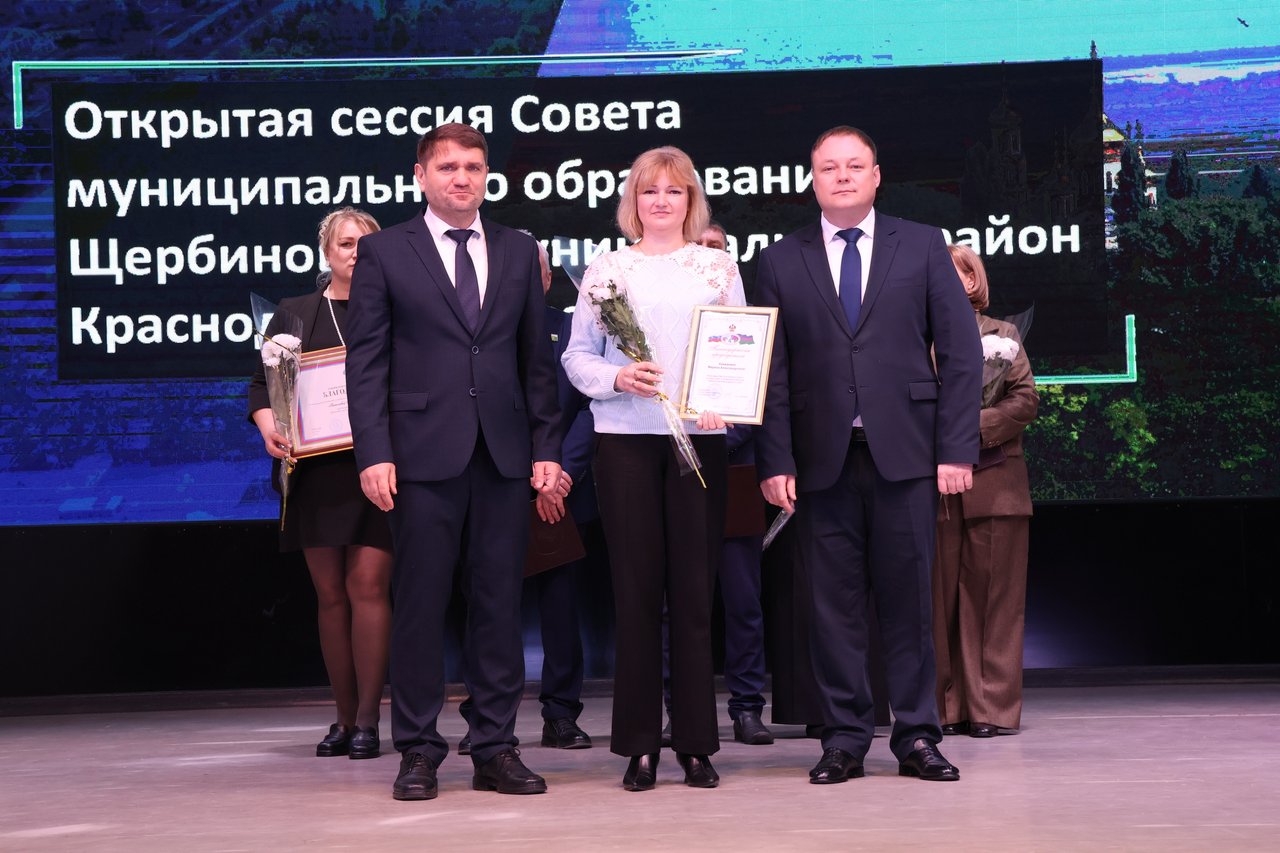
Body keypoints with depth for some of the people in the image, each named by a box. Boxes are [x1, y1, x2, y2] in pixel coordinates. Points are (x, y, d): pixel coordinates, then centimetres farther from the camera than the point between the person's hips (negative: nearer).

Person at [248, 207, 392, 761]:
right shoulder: (295, 314, 14)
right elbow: (262, 383, 12)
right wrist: (268, 426, -8)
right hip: (316, 469, 3)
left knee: (368, 585, -11)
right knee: (331, 593, 5)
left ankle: (368, 720, -7)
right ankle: (345, 718, 13)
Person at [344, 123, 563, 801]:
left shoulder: (518, 252, 13)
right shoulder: (384, 253, 4)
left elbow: (537, 359, 13)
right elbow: (365, 362, 1)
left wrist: (546, 448, 6)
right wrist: (374, 453, -9)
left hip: (505, 456, 3)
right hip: (424, 457, -3)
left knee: (499, 604, 5)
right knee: (419, 605, -1)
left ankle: (496, 750, 11)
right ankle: (418, 752, 8)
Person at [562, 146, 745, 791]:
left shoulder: (719, 268, 11)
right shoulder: (606, 270, 10)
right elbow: (576, 355, 8)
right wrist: (617, 378, -11)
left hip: (700, 439, 0)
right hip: (625, 440, 0)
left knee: (694, 588, 1)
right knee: (636, 588, 1)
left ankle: (696, 743, 7)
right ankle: (639, 745, 7)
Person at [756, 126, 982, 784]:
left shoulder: (923, 247, 8)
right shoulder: (781, 261, 9)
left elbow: (961, 351, 4)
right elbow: (772, 371, 6)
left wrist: (957, 448, -4)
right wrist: (775, 462, -3)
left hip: (904, 452, 0)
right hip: (821, 457, 1)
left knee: (908, 599, 2)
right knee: (833, 602, 2)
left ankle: (916, 736, 11)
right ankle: (844, 739, 10)